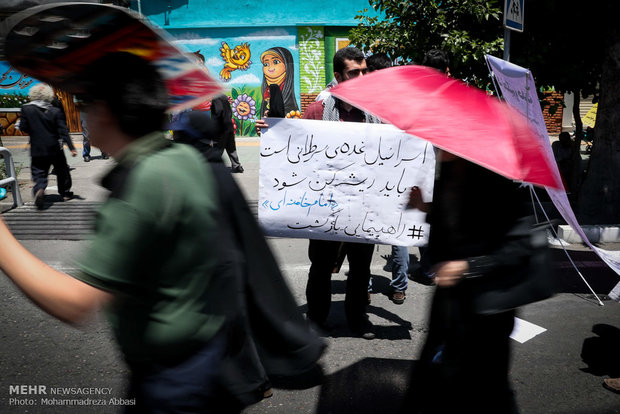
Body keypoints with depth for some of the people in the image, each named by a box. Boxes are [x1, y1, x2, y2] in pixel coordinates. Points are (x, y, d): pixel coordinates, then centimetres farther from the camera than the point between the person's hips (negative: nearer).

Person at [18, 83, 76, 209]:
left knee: (39, 174, 1)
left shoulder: (26, 109, -4)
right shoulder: (56, 111, -5)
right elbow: (63, 132, -8)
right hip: (55, 149, 0)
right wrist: (71, 147, -8)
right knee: (62, 170, 19)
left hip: (37, 150, 0)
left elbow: (23, 128, 0)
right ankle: (65, 193, 29)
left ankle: (39, 190, -28)